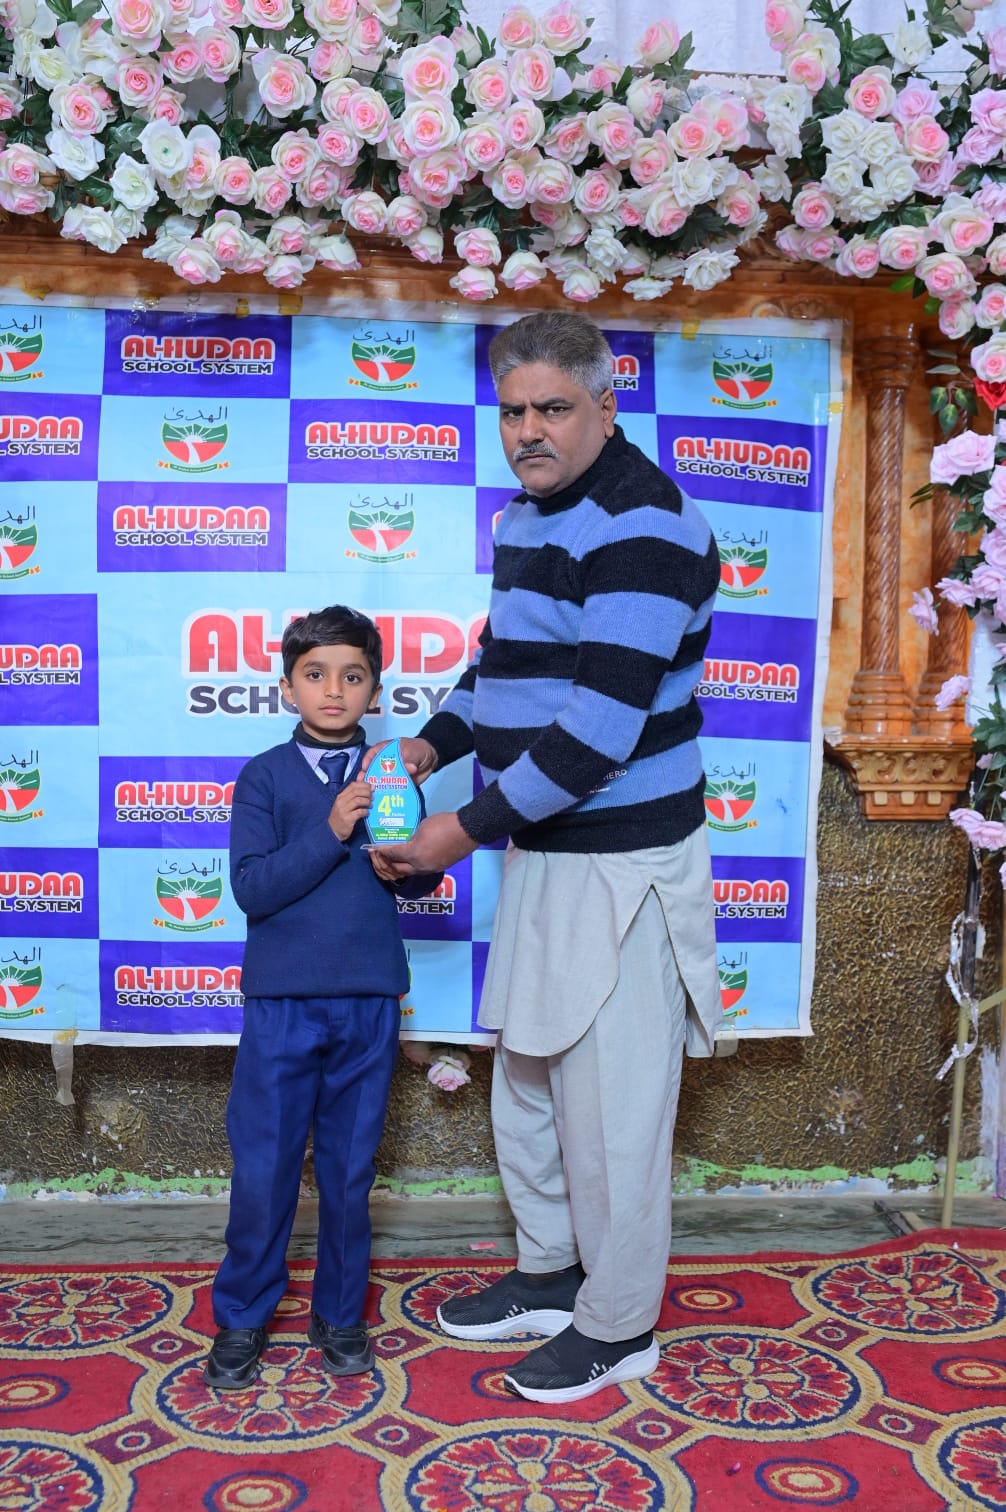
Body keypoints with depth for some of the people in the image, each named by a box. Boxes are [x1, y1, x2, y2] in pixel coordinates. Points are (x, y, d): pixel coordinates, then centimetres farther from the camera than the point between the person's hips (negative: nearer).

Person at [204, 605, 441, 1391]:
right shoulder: (265, 776, -2)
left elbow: (423, 882, 2)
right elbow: (251, 888, -11)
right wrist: (329, 833, -22)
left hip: (369, 1001, 2)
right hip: (282, 1000, -1)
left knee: (350, 1166, 12)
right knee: (262, 1168, 4)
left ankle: (340, 1314, 29)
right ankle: (241, 1319, 24)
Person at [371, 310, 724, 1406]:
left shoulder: (640, 525, -19)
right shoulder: (529, 510, 11)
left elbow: (602, 724, -25)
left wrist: (468, 827, -20)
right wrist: (432, 744, 8)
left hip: (621, 858, -9)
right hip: (543, 845, 10)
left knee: (609, 1100, 4)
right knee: (525, 1077, 20)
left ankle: (619, 1326, 24)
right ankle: (547, 1274, 40)